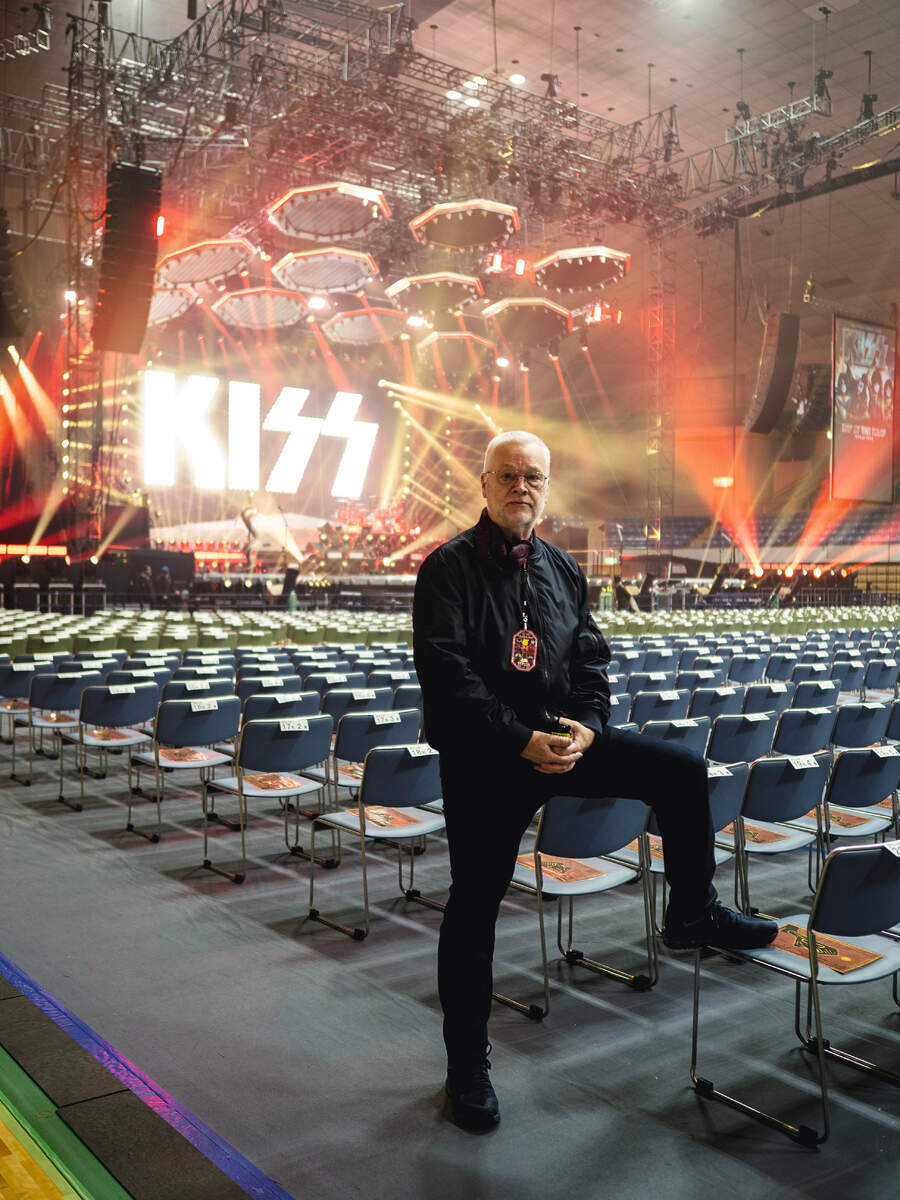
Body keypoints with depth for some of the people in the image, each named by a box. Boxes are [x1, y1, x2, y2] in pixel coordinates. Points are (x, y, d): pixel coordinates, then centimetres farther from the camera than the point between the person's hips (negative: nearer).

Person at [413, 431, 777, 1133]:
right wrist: (523, 741, -23)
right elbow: (448, 675, -18)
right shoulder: (449, 568, -9)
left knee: (682, 772, -3)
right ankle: (467, 1067, 20)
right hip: (484, 758, -5)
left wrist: (587, 727, -10)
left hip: (562, 738, 5)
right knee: (475, 906, 3)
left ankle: (694, 915, 18)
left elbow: (591, 660, 10)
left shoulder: (563, 570, 9)